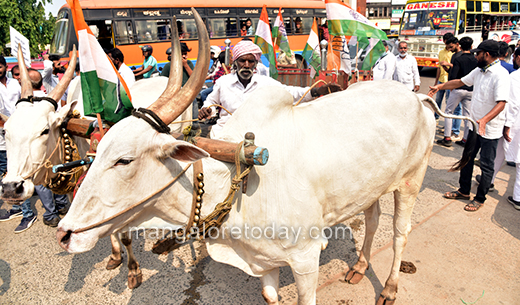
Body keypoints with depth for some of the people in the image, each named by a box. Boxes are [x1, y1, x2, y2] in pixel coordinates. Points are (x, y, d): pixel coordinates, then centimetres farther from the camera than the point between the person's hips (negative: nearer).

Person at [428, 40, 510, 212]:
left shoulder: (500, 75, -21)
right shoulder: (479, 71, 5)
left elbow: (501, 103, -28)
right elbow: (461, 82, 20)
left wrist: (485, 120, -40)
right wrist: (440, 86, 18)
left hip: (490, 130, -8)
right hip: (475, 126, 8)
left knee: (486, 165, 5)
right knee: (467, 159, 17)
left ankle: (480, 199, 18)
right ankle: (464, 191, 32)